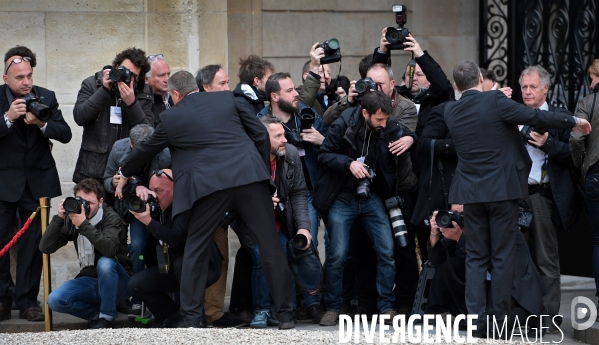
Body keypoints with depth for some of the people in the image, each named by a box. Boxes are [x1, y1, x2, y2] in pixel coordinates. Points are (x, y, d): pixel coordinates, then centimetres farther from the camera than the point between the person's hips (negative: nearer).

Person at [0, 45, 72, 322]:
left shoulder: (46, 97, 1)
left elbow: (65, 134, -5)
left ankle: (27, 301, 8)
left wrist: (42, 124, -22)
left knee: (33, 242, 3)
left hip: (37, 181, 2)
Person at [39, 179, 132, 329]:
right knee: (55, 300, -21)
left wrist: (84, 225, -38)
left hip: (117, 283, -4)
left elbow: (109, 249, -33)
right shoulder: (71, 219, 1)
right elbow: (45, 248, -5)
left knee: (105, 262, -36)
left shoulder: (110, 218, -13)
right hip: (89, 281, 4)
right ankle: (98, 313, 0)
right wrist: (58, 218, -17)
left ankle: (106, 317, -18)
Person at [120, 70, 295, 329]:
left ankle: (192, 317, 8)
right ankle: (284, 315, 5)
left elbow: (146, 150, 26)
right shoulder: (227, 100, 14)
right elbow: (260, 134, 13)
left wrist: (125, 173, 43)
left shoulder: (171, 117, 10)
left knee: (196, 250, 12)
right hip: (250, 177, 2)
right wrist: (262, 167, 24)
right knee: (270, 245, 5)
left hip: (210, 186, -2)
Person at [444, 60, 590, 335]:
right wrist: (575, 121, -3)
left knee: (476, 257, 9)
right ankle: (499, 318, 6)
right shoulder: (495, 101, -13)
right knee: (502, 256, 4)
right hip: (502, 189, -4)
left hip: (471, 192, 4)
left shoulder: (451, 111, 1)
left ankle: (476, 318, 1)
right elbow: (534, 117, -13)